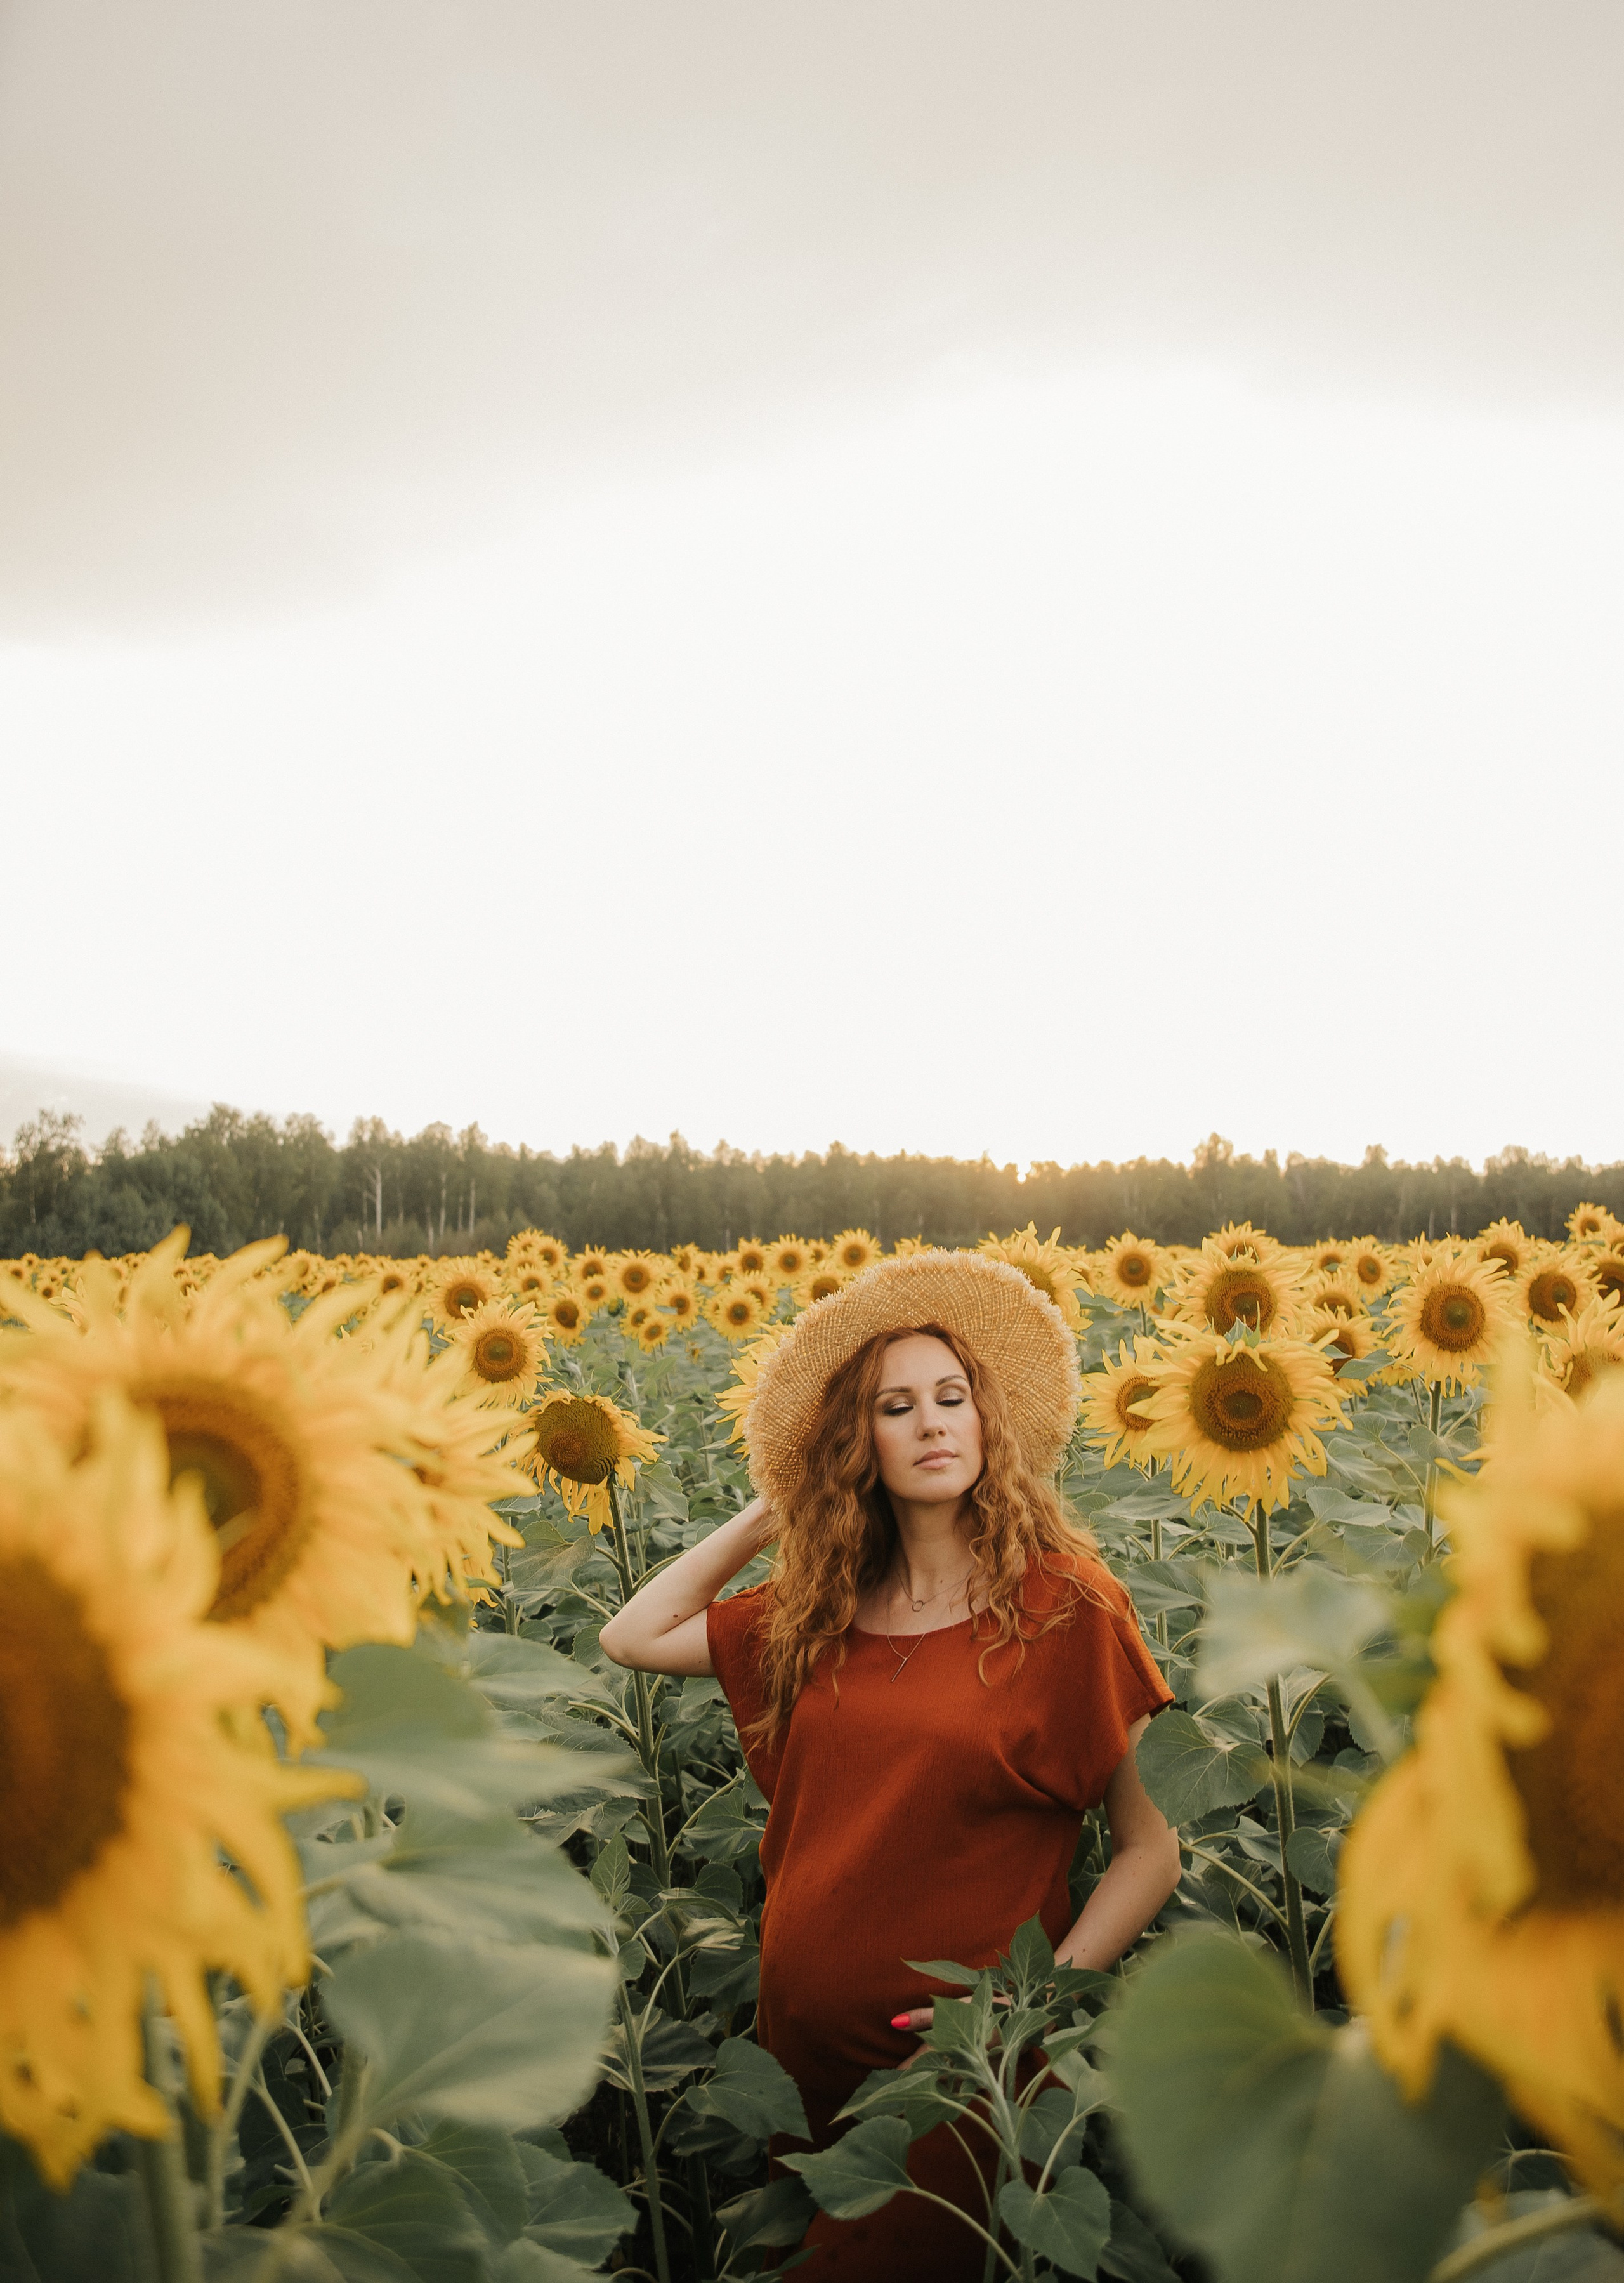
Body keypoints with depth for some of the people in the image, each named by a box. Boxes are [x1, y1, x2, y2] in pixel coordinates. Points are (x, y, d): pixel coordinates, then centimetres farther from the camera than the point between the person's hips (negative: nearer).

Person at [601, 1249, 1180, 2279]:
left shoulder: (1066, 1604, -12)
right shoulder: (815, 1612, 0)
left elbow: (1154, 1848, -8)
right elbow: (632, 1637, 6)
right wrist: (772, 1508, 2)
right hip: (802, 2050, 5)